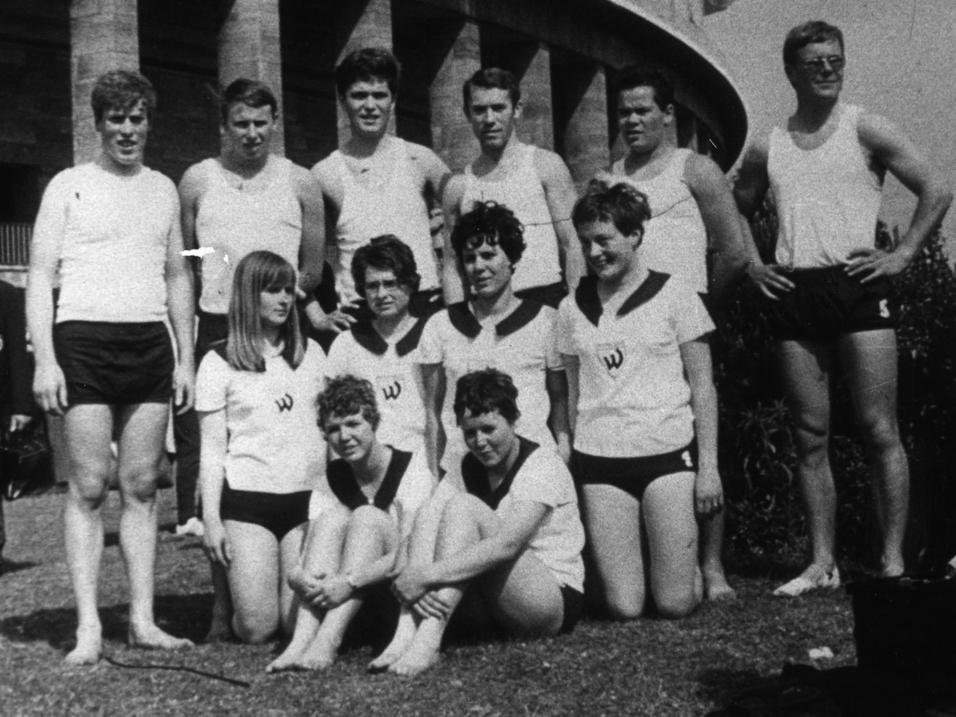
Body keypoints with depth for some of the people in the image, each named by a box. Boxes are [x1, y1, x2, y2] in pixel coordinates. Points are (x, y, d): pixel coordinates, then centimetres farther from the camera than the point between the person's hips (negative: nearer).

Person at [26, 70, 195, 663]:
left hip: (151, 342, 3)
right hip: (84, 340, -3)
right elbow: (40, 276, 1)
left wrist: (186, 358, 12)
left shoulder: (163, 189, 17)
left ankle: (143, 619, 8)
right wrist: (45, 359, -9)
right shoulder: (69, 185, 6)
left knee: (142, 485, 3)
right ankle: (89, 627, -2)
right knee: (89, 487, -4)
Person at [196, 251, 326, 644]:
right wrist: (210, 518, -5)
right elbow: (211, 448, 3)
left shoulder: (310, 353, 13)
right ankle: (225, 598, 23)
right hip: (247, 498, -3)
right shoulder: (219, 362, 3)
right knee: (257, 627, -9)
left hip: (308, 497, 3)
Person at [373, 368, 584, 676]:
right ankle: (407, 632, -31)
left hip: (555, 600, -6)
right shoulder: (468, 468, 7)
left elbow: (506, 545, -28)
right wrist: (414, 573, -32)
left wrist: (425, 576, -34)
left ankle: (428, 639, -35)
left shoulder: (542, 466, -12)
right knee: (436, 500, -16)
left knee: (462, 505, -24)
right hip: (488, 609, 6)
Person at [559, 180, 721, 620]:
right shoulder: (572, 309, 9)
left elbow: (702, 388, 3)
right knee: (623, 606, -4)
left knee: (675, 603, -5)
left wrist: (709, 466, -3)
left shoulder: (673, 295, 2)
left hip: (669, 452, -2)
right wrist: (567, 464, 9)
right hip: (598, 460, 2)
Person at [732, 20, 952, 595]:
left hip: (857, 285, -3)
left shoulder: (865, 130, 3)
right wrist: (753, 265, 12)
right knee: (811, 435, 5)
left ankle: (894, 562, 0)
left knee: (879, 429, -5)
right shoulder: (768, 149, 13)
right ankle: (823, 564, 10)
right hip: (792, 294, 4)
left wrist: (902, 256, -7)